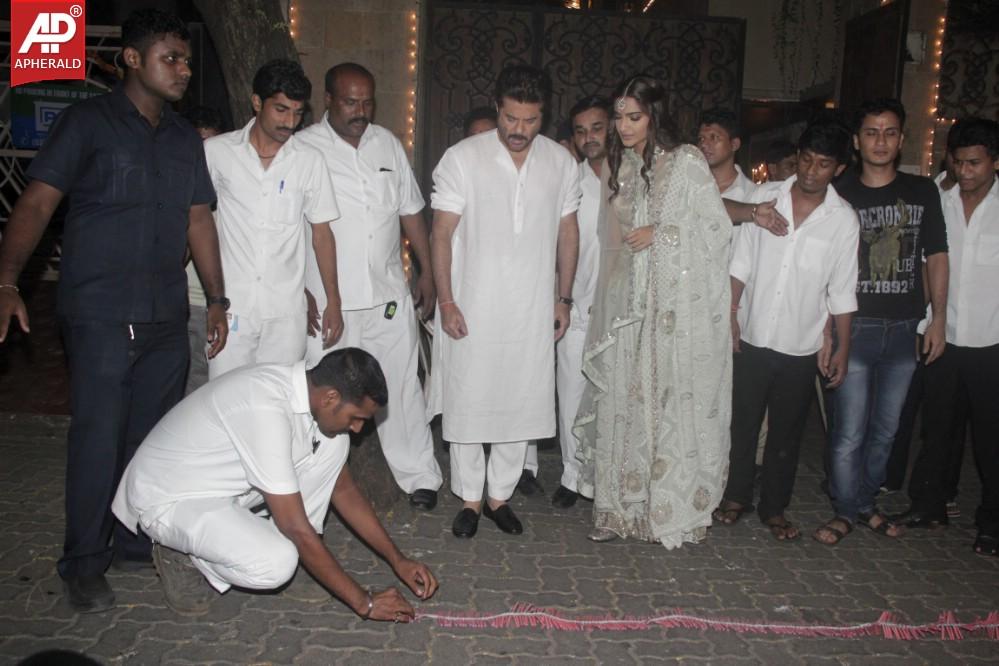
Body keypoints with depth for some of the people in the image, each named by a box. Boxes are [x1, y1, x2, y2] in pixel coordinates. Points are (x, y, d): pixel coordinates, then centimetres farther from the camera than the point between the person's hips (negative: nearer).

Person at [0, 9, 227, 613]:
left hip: (167, 316, 5)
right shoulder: (88, 122, -2)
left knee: (153, 435, 10)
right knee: (98, 438, -2)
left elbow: (199, 221, 16)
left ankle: (136, 543, 26)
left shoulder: (184, 139, 14)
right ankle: (84, 565, 13)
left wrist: (217, 298, 13)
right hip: (101, 315, -5)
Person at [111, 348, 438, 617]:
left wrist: (397, 560, 2)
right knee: (276, 565, -31)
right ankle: (184, 557, -2)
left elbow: (342, 488, 4)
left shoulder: (308, 390, -7)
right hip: (168, 498, -8)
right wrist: (363, 602, -22)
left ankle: (260, 536, 2)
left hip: (221, 484, 8)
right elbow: (297, 528, -30)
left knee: (331, 445, -7)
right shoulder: (267, 410, -34)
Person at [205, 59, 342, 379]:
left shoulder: (310, 160, 3)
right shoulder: (217, 151, 0)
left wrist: (333, 302, 5)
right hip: (231, 305, -1)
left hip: (286, 311, 1)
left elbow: (321, 232, 7)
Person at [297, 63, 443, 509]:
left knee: (402, 388, 9)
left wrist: (427, 273, 14)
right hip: (326, 301, -3)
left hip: (390, 294, 4)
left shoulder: (388, 144, 10)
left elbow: (411, 212, 16)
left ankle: (419, 477, 21)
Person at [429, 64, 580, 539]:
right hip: (472, 308, -2)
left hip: (533, 312, 3)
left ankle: (500, 494, 26)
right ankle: (469, 499, 22)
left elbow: (568, 232, 11)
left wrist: (563, 298, 8)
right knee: (467, 405, 5)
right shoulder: (462, 158, -6)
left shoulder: (561, 162, 4)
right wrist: (446, 301, -11)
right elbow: (441, 234, -5)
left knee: (522, 406, 9)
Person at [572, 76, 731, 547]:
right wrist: (605, 305, 14)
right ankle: (622, 507, 16)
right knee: (623, 404, 5)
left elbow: (719, 228, -5)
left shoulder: (686, 163, -4)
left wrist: (660, 233, -11)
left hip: (678, 306, -5)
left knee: (673, 405, -1)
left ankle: (675, 509, 13)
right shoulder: (618, 169, 13)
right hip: (628, 306, 5)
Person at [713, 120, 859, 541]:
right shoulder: (765, 197, -1)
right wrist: (731, 314, -4)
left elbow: (842, 290, 1)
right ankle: (737, 496, 29)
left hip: (801, 347, 0)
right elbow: (742, 261, 2)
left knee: (786, 432, 11)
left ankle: (774, 507, 27)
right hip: (751, 336, 1)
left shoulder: (843, 219, -2)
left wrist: (843, 347, 1)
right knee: (741, 423, 11)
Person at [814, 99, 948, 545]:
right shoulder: (840, 195, -1)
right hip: (854, 328, -3)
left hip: (904, 329, 3)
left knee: (886, 429, 12)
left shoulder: (923, 191, 6)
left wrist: (938, 319, 3)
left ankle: (865, 502, 29)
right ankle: (845, 511, 16)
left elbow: (937, 257, 9)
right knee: (849, 432, 0)